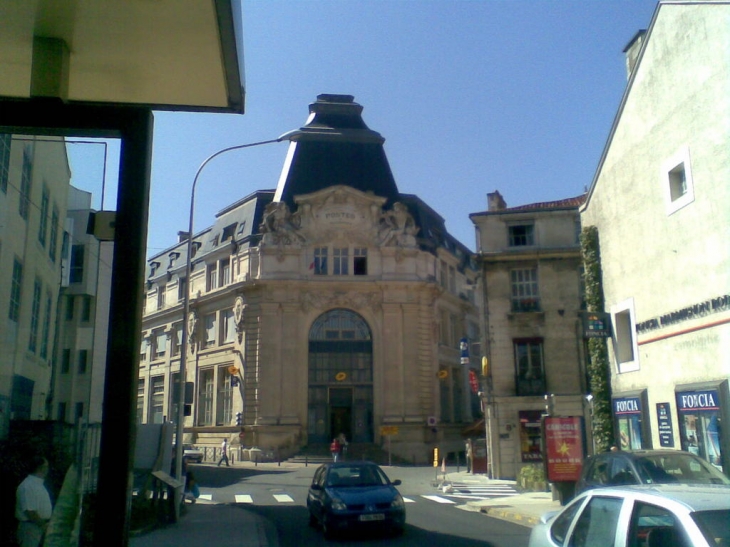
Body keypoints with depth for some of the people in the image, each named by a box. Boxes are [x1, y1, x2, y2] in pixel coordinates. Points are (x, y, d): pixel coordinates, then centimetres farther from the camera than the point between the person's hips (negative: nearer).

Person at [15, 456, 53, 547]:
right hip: (31, 528, -10)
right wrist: (43, 525, -15)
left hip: (41, 525, 10)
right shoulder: (27, 486, -18)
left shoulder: (39, 484, 14)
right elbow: (29, 511, -22)